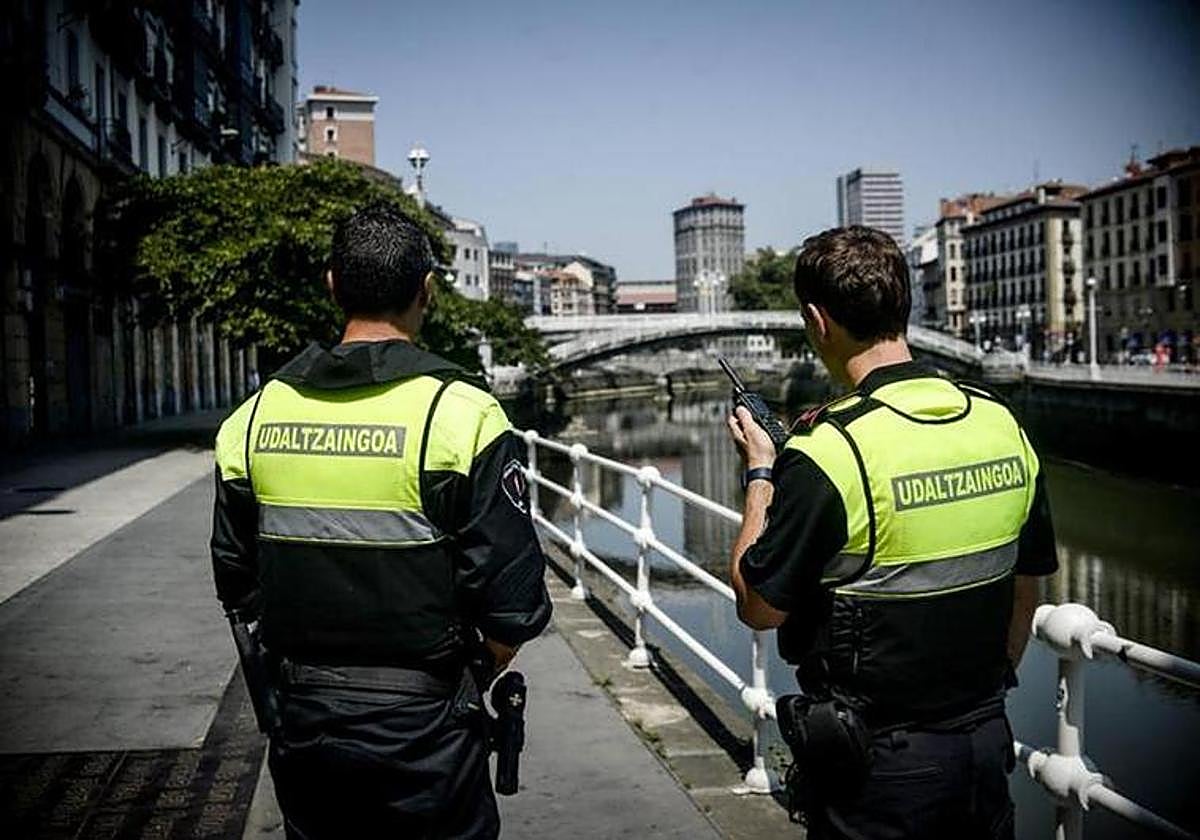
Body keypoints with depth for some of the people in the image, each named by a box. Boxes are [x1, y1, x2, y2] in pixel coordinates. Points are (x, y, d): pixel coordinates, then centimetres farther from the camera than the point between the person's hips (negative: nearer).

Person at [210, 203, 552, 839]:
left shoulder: (256, 415, -1)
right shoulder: (461, 414, -15)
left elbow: (236, 581, 8)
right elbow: (512, 598, -16)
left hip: (304, 715, 4)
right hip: (424, 722, -4)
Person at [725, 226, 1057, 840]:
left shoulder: (830, 451, -22)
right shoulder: (1002, 423, -3)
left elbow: (759, 607, -13)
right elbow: (1026, 591, 9)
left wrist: (759, 473, -2)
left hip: (880, 762, -5)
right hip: (987, 743, 6)